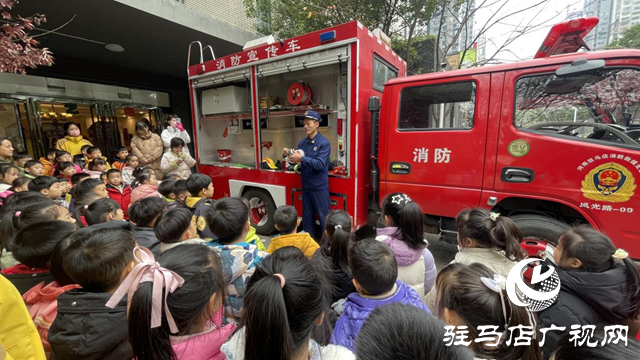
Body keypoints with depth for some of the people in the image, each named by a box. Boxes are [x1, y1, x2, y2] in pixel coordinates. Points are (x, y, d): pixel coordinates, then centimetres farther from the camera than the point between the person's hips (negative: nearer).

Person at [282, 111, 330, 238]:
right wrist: (288, 153, -7)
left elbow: (320, 164, -22)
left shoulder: (324, 143, -12)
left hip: (320, 187, -6)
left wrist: (301, 158, -25)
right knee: (307, 217, 17)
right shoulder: (303, 142, 7)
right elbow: (296, 159, 13)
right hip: (306, 186, 6)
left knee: (323, 217, 3)